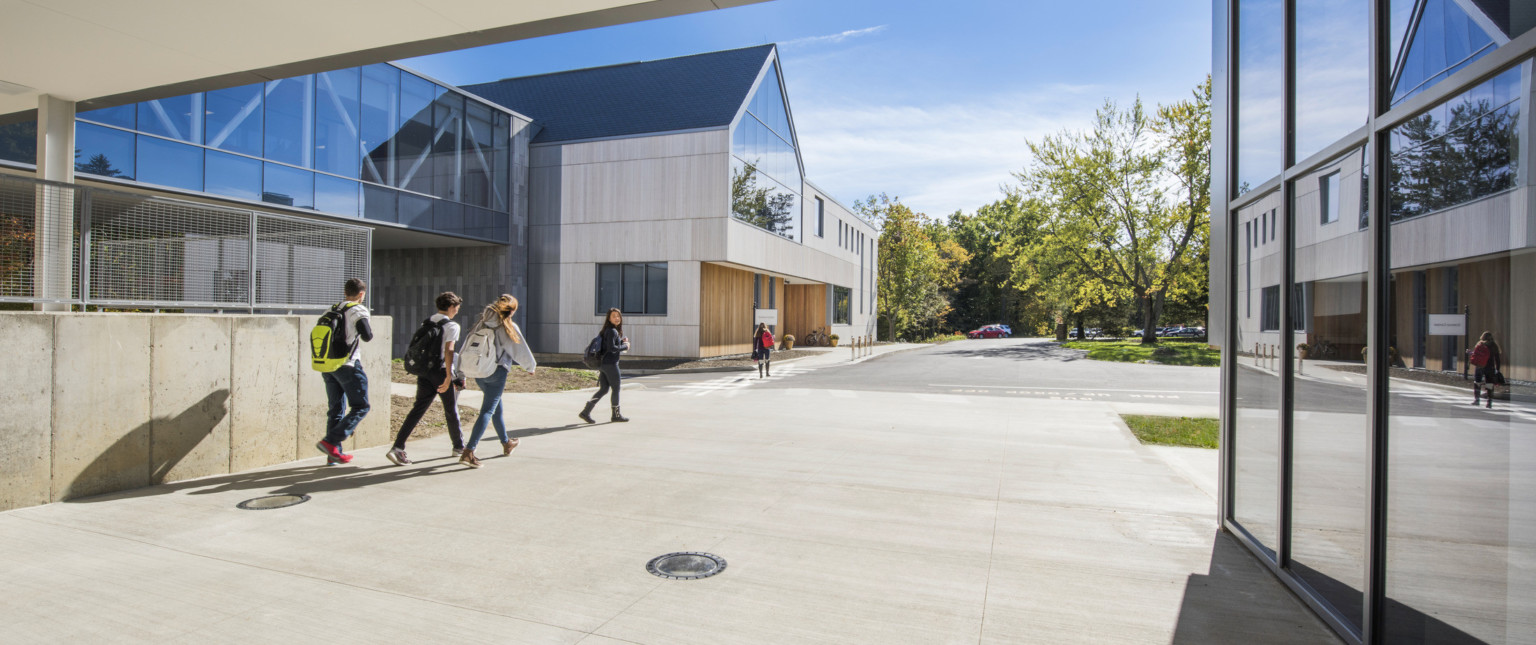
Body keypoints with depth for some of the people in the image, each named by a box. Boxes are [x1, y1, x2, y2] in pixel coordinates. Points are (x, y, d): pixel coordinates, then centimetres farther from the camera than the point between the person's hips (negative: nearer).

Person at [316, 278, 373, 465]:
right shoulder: (358, 310, -7)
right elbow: (367, 336, -16)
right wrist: (368, 330, 4)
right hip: (348, 365, -7)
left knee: (335, 409, 13)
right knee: (360, 407, 1)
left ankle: (334, 453, 16)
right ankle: (330, 442, -11)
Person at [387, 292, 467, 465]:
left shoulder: (427, 323, 13)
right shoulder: (452, 326, -8)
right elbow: (448, 350, -18)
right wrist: (449, 376, -20)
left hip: (424, 371, 6)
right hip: (441, 371, -6)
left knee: (418, 409, 3)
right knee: (451, 411, 9)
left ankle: (397, 448, -8)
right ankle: (459, 447, 23)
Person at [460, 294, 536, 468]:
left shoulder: (481, 324, 9)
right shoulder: (509, 327, -7)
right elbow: (521, 351, 1)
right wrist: (530, 367, 20)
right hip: (497, 371, -7)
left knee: (497, 408, 21)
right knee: (487, 411, -6)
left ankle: (506, 443, 37)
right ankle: (468, 452, -16)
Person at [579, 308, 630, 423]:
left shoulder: (606, 330, 16)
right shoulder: (612, 331, -14)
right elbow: (611, 348, -23)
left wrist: (623, 340, 8)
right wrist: (625, 346, -10)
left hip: (602, 363, 9)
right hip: (610, 363, -9)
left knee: (603, 389, 12)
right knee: (616, 389, 5)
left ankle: (585, 412, 5)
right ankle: (616, 415, 17)